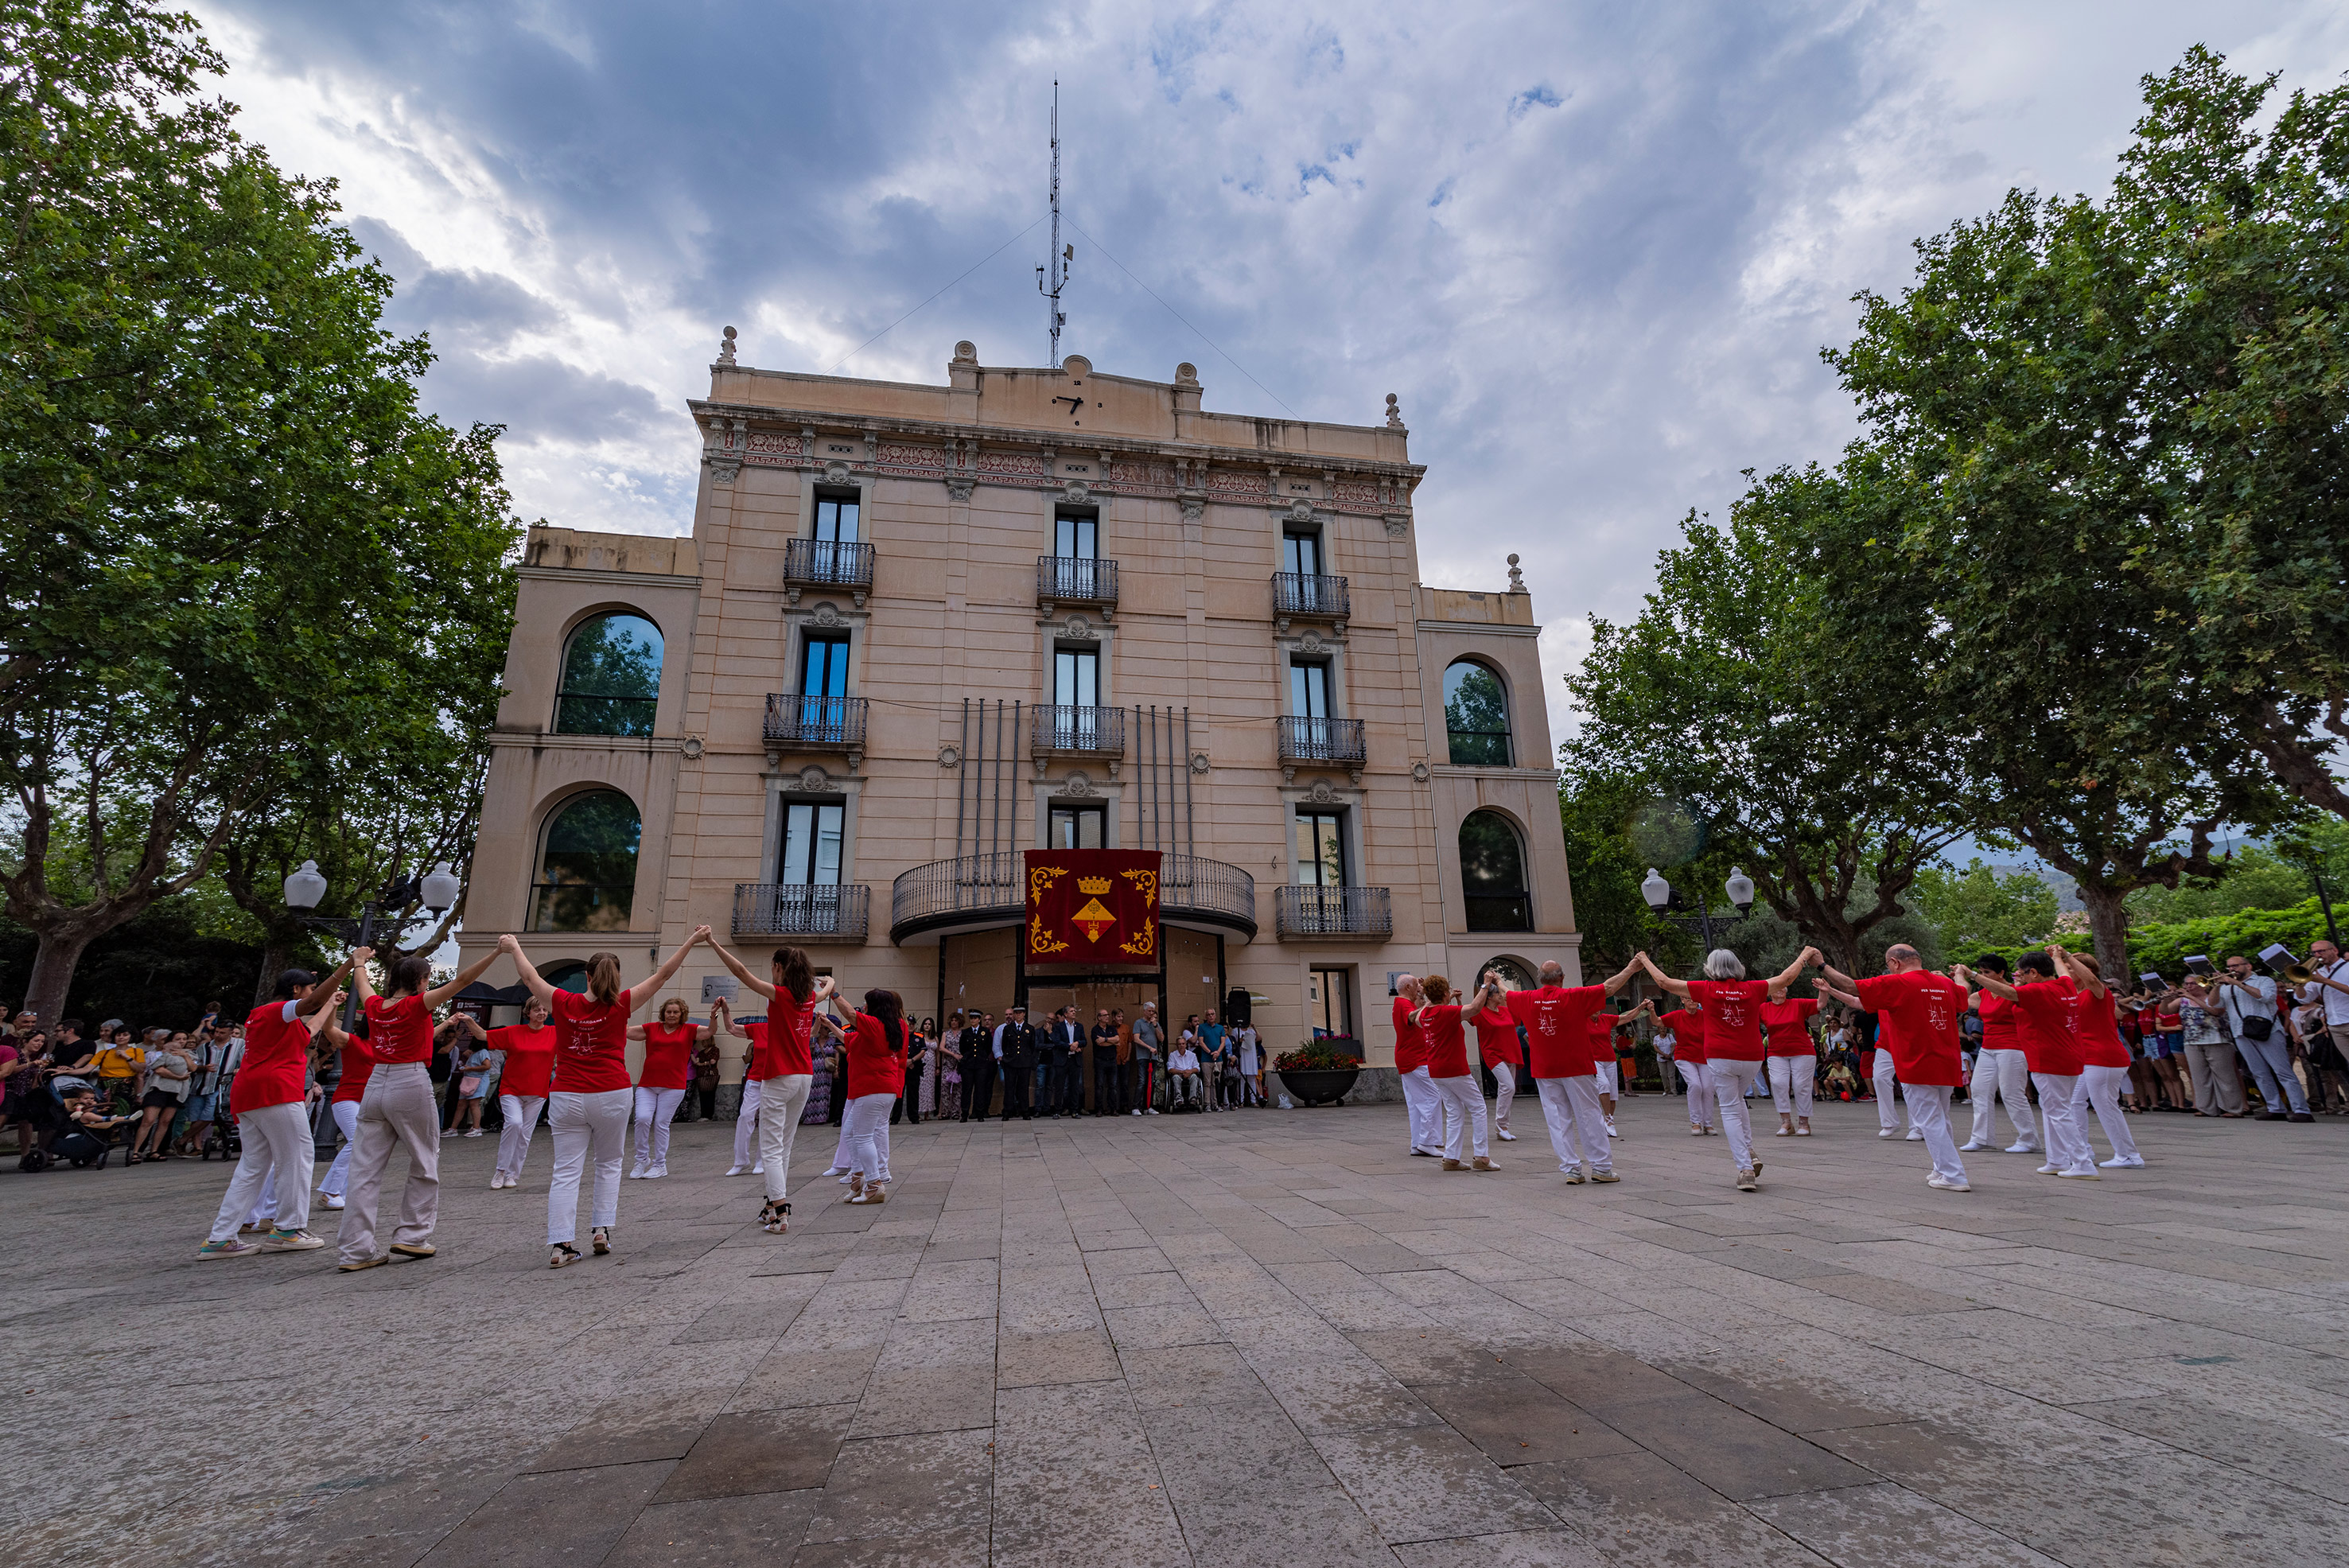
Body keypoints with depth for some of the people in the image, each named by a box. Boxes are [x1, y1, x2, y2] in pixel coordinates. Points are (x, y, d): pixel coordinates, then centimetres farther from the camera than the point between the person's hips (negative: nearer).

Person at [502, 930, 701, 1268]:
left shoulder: (563, 1003, -1)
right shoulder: (620, 1005, -6)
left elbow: (530, 977, 14)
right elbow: (661, 975, -4)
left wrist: (513, 947, 29)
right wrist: (692, 940, 0)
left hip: (566, 1098, 1)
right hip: (612, 1096, -1)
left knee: (566, 1171, 3)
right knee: (609, 1163, 17)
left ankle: (559, 1244, -1)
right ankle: (601, 1229, 12)